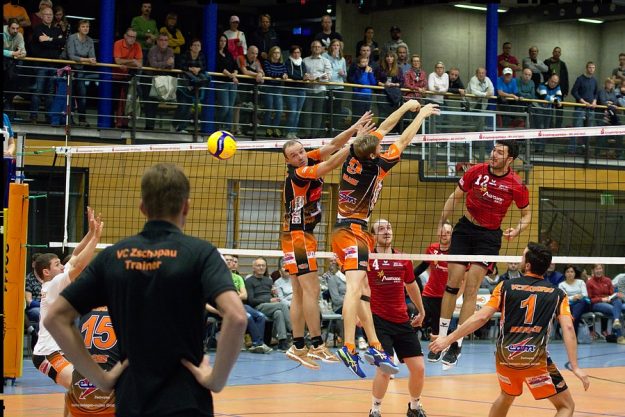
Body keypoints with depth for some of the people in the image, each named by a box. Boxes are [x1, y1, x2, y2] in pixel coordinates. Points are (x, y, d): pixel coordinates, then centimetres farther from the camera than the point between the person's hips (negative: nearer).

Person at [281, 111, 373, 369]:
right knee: (311, 291, -12)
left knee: (300, 295, 6)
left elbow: (332, 146, 3)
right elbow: (330, 164, -28)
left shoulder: (310, 160, 4)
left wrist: (354, 129, -12)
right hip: (297, 235, -9)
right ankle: (317, 346, -14)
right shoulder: (297, 174, -19)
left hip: (303, 235, 9)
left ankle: (298, 347, 6)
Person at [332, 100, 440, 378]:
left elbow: (381, 130, 15)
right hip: (353, 232, -9)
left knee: (363, 290, 9)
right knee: (355, 287, -21)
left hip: (343, 229, 9)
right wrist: (422, 115, 10)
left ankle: (374, 346, 8)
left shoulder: (354, 156, 2)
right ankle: (349, 347, -35)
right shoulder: (374, 166, -14)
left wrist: (406, 107, 23)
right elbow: (403, 141, -3)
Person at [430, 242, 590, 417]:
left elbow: (480, 317, -2)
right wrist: (575, 367, -7)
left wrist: (449, 339, 3)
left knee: (506, 396, 32)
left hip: (505, 356, 3)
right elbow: (568, 328, -6)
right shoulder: (557, 294, 4)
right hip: (535, 358, -3)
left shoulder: (506, 287, 4)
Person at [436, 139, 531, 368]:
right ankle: (441, 336, 9)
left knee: (471, 289, -8)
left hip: (490, 236, -2)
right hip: (465, 229, 2)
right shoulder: (476, 171, -7)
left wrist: (517, 230, -14)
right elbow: (455, 197, 6)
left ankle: (457, 345, -4)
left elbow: (527, 213, 5)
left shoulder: (517, 186, -11)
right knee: (452, 284, -2)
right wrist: (441, 224, 3)